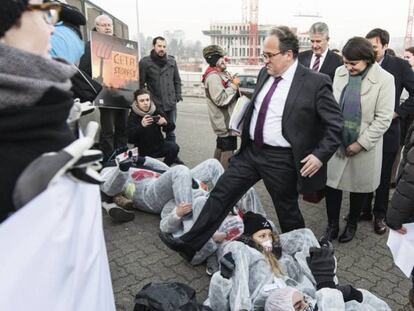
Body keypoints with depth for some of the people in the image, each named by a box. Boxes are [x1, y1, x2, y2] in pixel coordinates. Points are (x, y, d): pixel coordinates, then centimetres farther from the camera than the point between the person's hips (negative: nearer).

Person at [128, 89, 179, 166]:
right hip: (143, 151, -2)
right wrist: (141, 125, -43)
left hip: (158, 145, 3)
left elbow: (171, 127, -2)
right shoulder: (133, 116, -12)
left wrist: (165, 123, -27)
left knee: (174, 147, -22)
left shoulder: (156, 111, -4)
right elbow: (130, 139, -26)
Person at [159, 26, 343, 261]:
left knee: (287, 210, 12)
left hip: (281, 160, -6)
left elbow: (336, 124, -10)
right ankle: (190, 244, 18)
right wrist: (242, 128, 15)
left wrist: (320, 155, -17)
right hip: (251, 150, 6)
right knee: (221, 193, 6)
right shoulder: (265, 74, 5)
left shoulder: (316, 83, -14)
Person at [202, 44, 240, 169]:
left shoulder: (221, 74, 13)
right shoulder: (213, 77, -19)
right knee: (228, 149, -7)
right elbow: (221, 100, -25)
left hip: (225, 120, 11)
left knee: (221, 147, 19)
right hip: (225, 121, -11)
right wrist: (234, 85, -18)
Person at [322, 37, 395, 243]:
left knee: (359, 187, 12)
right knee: (331, 183, 6)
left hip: (365, 146, -3)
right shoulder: (340, 72, 1)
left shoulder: (384, 79, -11)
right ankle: (332, 225, 25)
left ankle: (352, 224, 36)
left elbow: (383, 118, -11)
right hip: (337, 142, 3)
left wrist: (361, 144, -15)